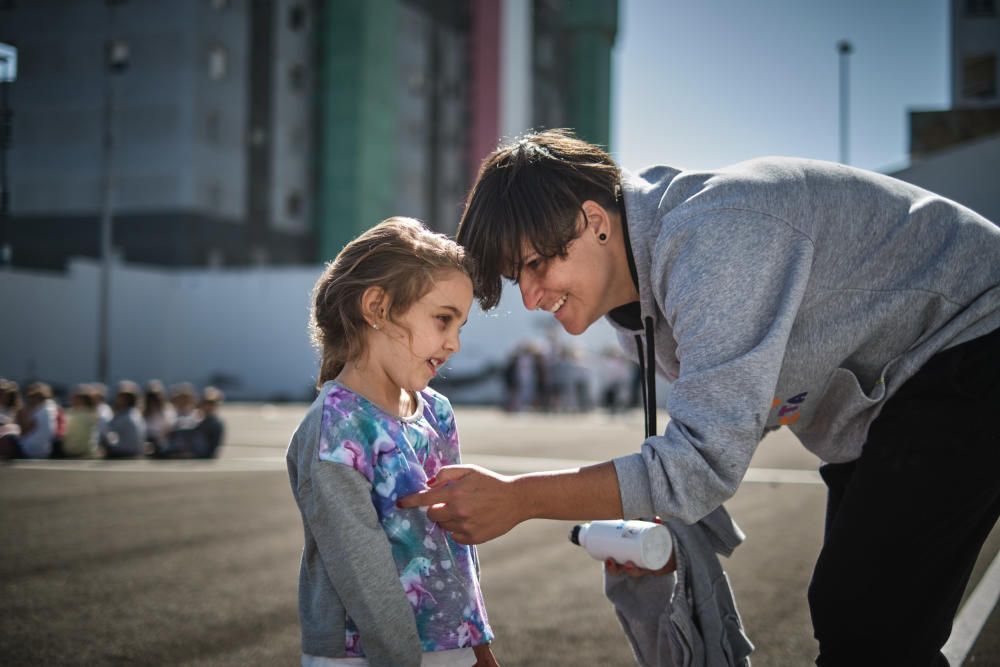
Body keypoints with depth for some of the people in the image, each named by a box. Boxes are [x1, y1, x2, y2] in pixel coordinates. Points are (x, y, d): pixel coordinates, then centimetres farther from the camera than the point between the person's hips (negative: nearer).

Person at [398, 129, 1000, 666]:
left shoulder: (711, 232, -32)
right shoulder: (633, 307, 0)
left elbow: (707, 457, -35)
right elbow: (716, 423, 11)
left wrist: (518, 499, -32)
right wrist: (663, 526, -8)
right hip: (876, 401, 10)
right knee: (847, 613, 14)